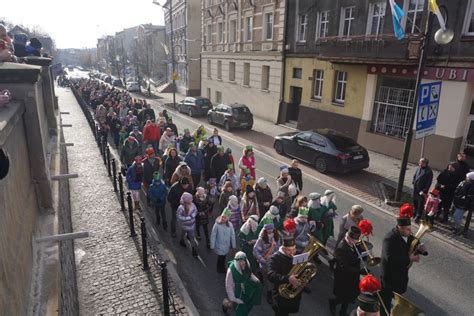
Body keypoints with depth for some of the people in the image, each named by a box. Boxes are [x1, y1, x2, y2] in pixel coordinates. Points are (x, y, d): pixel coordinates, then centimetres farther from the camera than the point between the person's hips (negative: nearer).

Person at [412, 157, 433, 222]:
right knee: (415, 201, 18)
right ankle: (416, 213, 36)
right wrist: (413, 182, 6)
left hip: (422, 190, -6)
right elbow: (414, 176, 17)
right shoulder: (418, 168, 1)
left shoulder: (429, 171, -17)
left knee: (420, 203, 2)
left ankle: (418, 216, 13)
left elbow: (429, 183, -16)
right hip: (415, 188, 6)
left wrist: (424, 191, -17)